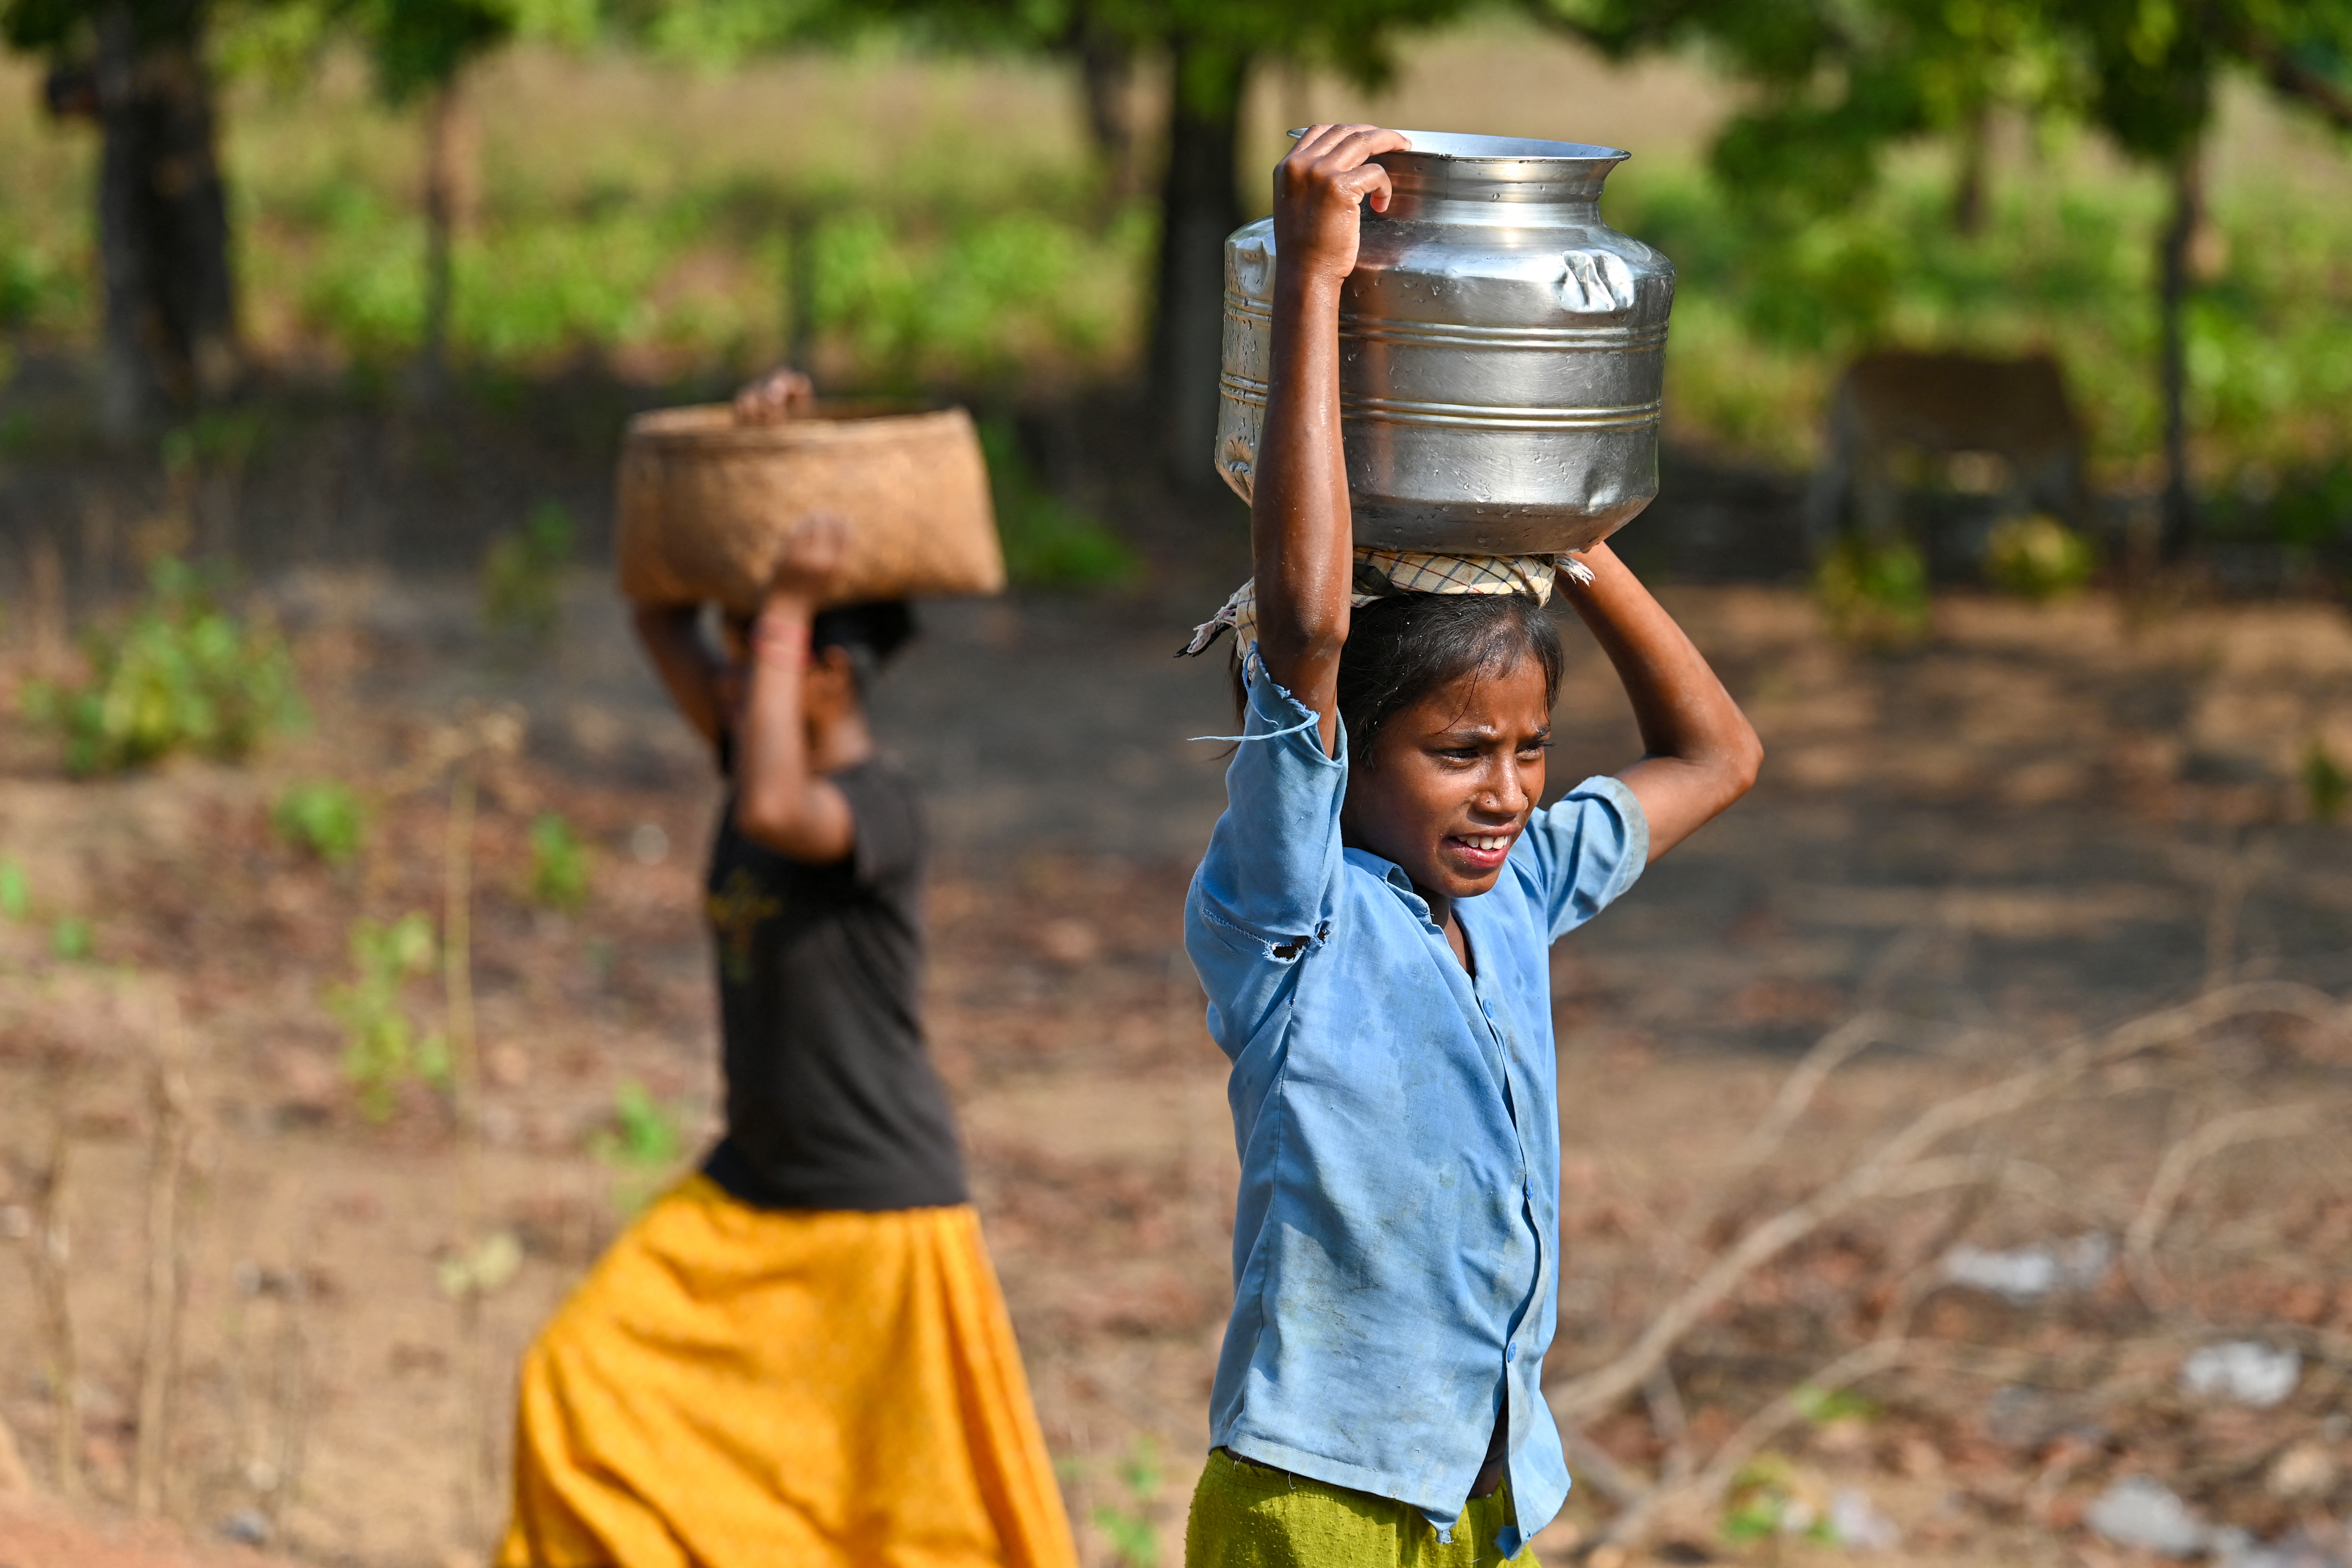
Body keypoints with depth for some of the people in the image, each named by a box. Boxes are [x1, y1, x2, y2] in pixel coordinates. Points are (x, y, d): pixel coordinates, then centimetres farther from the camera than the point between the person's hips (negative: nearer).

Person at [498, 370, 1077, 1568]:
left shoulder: (879, 809, -18)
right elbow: (659, 615, 11)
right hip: (747, 1193, 8)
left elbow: (774, 810, -40)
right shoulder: (763, 759, 5)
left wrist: (787, 609, -32)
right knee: (585, 1387, -4)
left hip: (881, 1210, -8)